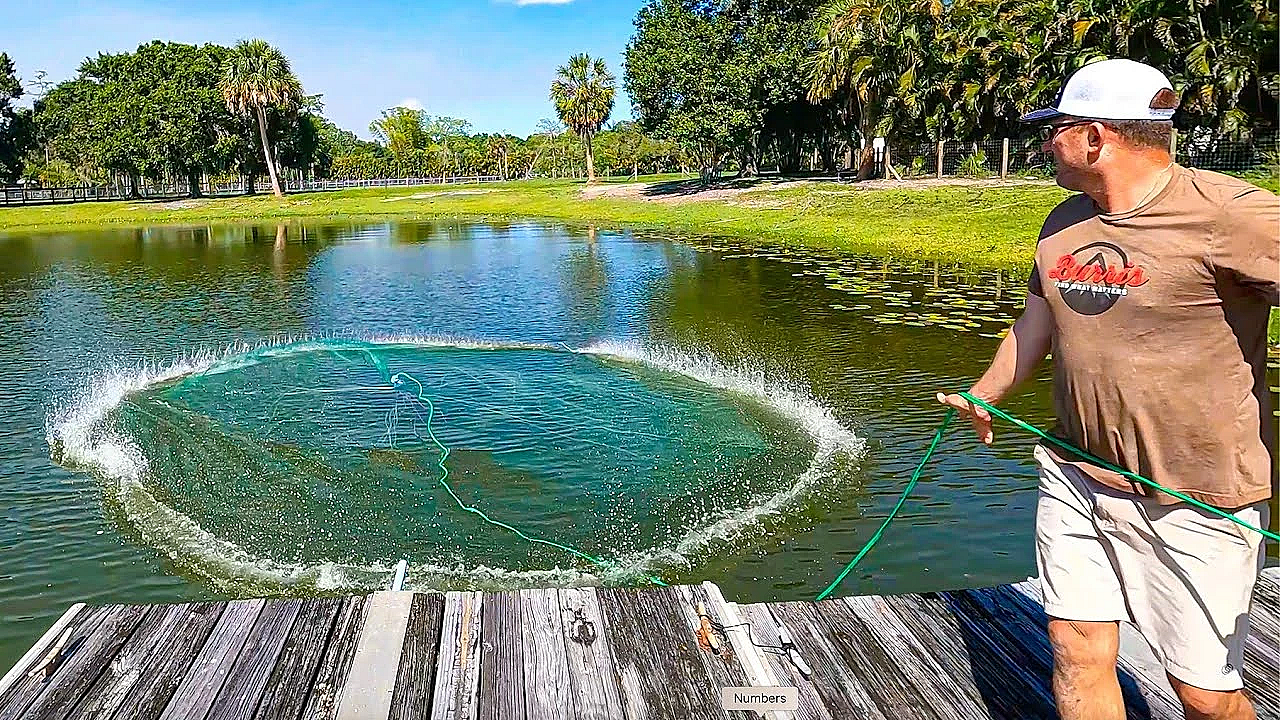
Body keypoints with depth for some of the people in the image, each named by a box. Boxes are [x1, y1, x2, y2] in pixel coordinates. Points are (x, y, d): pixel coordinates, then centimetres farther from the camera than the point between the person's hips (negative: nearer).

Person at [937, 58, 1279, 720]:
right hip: (1076, 479, 6)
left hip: (1193, 499, -6)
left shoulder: (1226, 213, -17)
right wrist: (983, 395, 35)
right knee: (1076, 655, 9)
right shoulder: (1064, 224, 7)